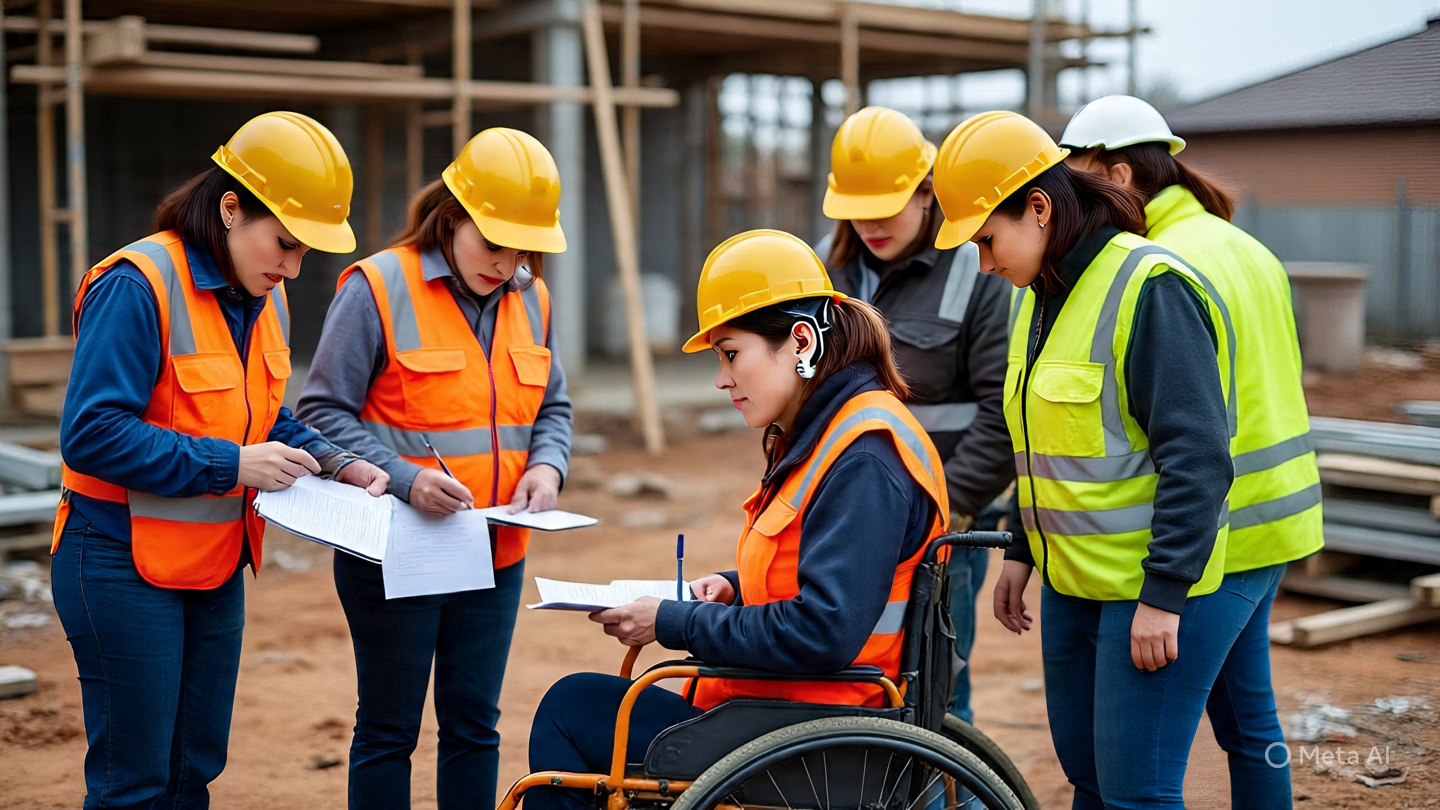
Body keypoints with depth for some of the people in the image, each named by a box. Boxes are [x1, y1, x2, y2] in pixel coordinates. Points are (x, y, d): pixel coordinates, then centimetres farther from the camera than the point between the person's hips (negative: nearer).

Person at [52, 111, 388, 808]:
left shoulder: (264, 297, 7)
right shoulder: (138, 285, -19)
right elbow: (92, 434, -23)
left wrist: (334, 464, -2)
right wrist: (230, 466, -24)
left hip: (217, 566, 8)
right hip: (125, 565, -8)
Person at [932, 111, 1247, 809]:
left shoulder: (1151, 289, -17)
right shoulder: (1040, 295, 12)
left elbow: (1196, 457, -20)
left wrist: (1164, 594, -21)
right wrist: (1021, 551, 19)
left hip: (1160, 592, -9)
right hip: (1070, 585, 9)